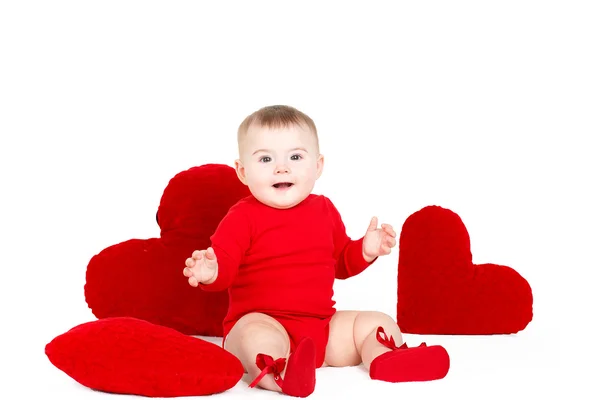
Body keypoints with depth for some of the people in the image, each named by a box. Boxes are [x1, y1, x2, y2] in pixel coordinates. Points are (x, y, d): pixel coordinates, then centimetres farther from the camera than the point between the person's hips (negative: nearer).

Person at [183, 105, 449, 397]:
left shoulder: (324, 210, 11)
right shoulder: (243, 217, -6)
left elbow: (341, 261, 23)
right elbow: (224, 263, -15)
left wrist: (365, 251, 3)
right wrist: (211, 271, -39)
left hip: (323, 325, 6)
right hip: (260, 321, -6)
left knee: (377, 323, -2)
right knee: (259, 337, -39)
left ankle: (388, 361, -29)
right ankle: (281, 377, -65)